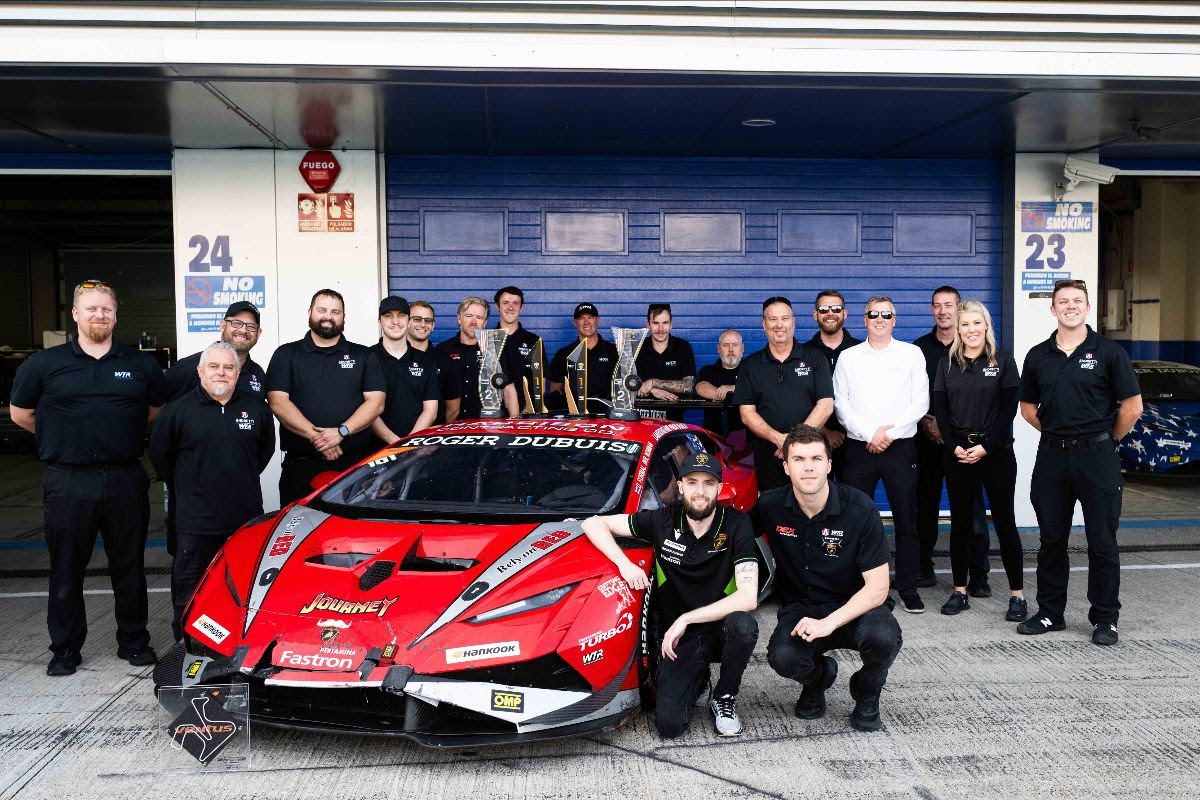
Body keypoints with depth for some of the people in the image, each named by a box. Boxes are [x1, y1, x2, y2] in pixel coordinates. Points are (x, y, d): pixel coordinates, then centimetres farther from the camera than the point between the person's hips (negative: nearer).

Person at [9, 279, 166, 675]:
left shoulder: (142, 364, 6)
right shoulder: (43, 364, 3)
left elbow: (157, 409, 19)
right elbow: (20, 413, 13)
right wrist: (64, 439, 13)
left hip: (125, 480, 1)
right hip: (67, 482, 0)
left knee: (129, 567, 8)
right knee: (66, 569, 7)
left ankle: (134, 640, 20)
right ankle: (65, 648, 19)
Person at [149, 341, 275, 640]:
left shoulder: (256, 408, 6)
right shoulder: (178, 410, -2)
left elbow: (266, 448, 19)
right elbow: (160, 454, 8)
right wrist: (185, 485, 9)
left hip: (247, 517, 3)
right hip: (196, 521, -2)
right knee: (189, 593, 4)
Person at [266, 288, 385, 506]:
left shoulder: (364, 356, 13)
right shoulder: (286, 354, 11)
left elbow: (376, 402, 3)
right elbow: (278, 401, -1)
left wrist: (341, 431, -12)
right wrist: (314, 436, -13)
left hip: (355, 463, 1)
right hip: (301, 464, 0)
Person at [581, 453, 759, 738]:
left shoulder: (736, 525, -14)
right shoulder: (664, 520, -8)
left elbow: (748, 598, -23)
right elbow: (593, 524, -4)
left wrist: (685, 619, -24)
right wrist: (624, 563, -20)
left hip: (721, 627, 0)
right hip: (678, 638, 1)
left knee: (743, 625, -37)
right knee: (669, 725, -18)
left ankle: (724, 699, -6)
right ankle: (697, 677, 17)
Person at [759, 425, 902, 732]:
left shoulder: (860, 509, -16)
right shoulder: (769, 506, -10)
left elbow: (877, 587, -16)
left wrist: (829, 623, -27)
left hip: (854, 605, -1)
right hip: (800, 607, 1)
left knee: (883, 637, -34)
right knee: (782, 657, -30)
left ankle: (866, 695, 3)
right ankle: (818, 677, 11)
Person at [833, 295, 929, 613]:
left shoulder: (911, 354, 8)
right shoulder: (848, 357, 10)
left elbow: (920, 402, 1)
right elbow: (841, 403, 3)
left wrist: (890, 433, -9)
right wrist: (869, 433, -9)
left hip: (900, 447, -1)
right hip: (859, 448, 1)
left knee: (907, 521, 0)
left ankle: (907, 588, 9)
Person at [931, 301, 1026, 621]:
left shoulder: (1003, 361, 0)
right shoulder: (947, 363, 8)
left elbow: (1008, 408, -5)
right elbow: (940, 409, 3)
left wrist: (985, 447, -13)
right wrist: (954, 447, -9)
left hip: (996, 451, -2)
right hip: (957, 453, 2)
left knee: (1004, 521, 0)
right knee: (960, 522, 7)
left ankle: (1017, 594, 7)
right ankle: (960, 590, 15)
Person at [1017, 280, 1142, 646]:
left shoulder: (1108, 352, -3)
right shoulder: (1038, 356, 7)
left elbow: (1132, 407, -1)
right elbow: (1028, 408, 17)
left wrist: (1108, 439, 5)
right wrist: (1058, 432, 11)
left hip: (1096, 455, -3)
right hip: (1051, 456, 3)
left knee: (1102, 542, 3)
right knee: (1051, 540, 10)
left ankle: (1105, 618, 15)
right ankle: (1050, 613, 21)